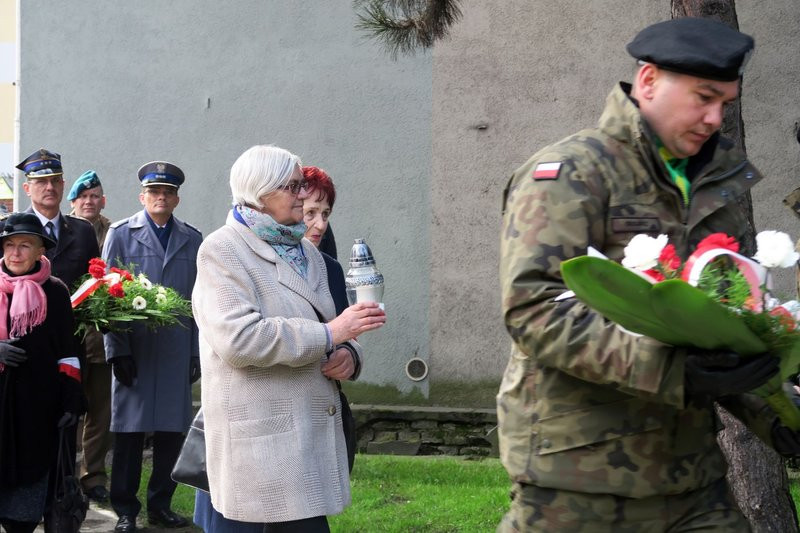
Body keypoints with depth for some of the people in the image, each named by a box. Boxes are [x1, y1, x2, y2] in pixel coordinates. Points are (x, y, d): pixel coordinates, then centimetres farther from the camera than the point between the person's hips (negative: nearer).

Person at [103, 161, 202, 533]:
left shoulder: (192, 240, 12)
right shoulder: (121, 234, 6)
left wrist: (197, 352, 5)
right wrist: (117, 350, -6)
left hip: (177, 352, 2)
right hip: (134, 349, -2)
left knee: (172, 431, 3)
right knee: (129, 431, 0)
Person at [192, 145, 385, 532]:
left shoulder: (308, 253, 20)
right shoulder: (222, 251, -5)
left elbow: (322, 329, 28)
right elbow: (237, 338, -19)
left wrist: (347, 353, 2)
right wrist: (329, 334, -17)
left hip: (313, 436, 7)